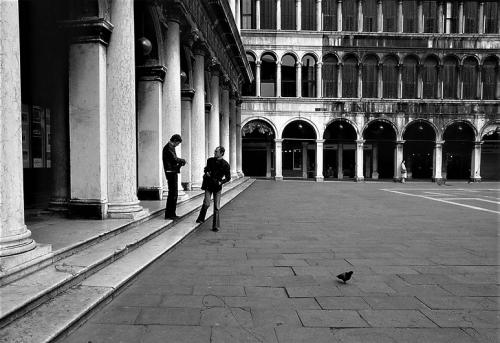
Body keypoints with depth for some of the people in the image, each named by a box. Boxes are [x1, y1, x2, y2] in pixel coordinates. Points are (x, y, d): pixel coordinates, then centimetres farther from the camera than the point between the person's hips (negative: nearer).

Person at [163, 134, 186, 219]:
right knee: (172, 193, -7)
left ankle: (172, 214, 20)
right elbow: (174, 159, -24)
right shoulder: (168, 147, -14)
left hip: (173, 172, 11)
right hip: (171, 172, -11)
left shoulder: (170, 147, 19)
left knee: (174, 193, 14)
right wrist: (182, 160, -8)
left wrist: (180, 161, 6)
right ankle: (168, 214, -2)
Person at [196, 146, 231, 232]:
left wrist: (221, 182, -13)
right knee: (206, 204, -12)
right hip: (208, 185, 2)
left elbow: (228, 177, 0)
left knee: (216, 207, 0)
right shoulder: (210, 160, 4)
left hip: (217, 186, -1)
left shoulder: (225, 164, -5)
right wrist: (206, 172, 0)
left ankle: (216, 226, 9)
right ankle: (201, 218, 15)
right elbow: (206, 169, 22)